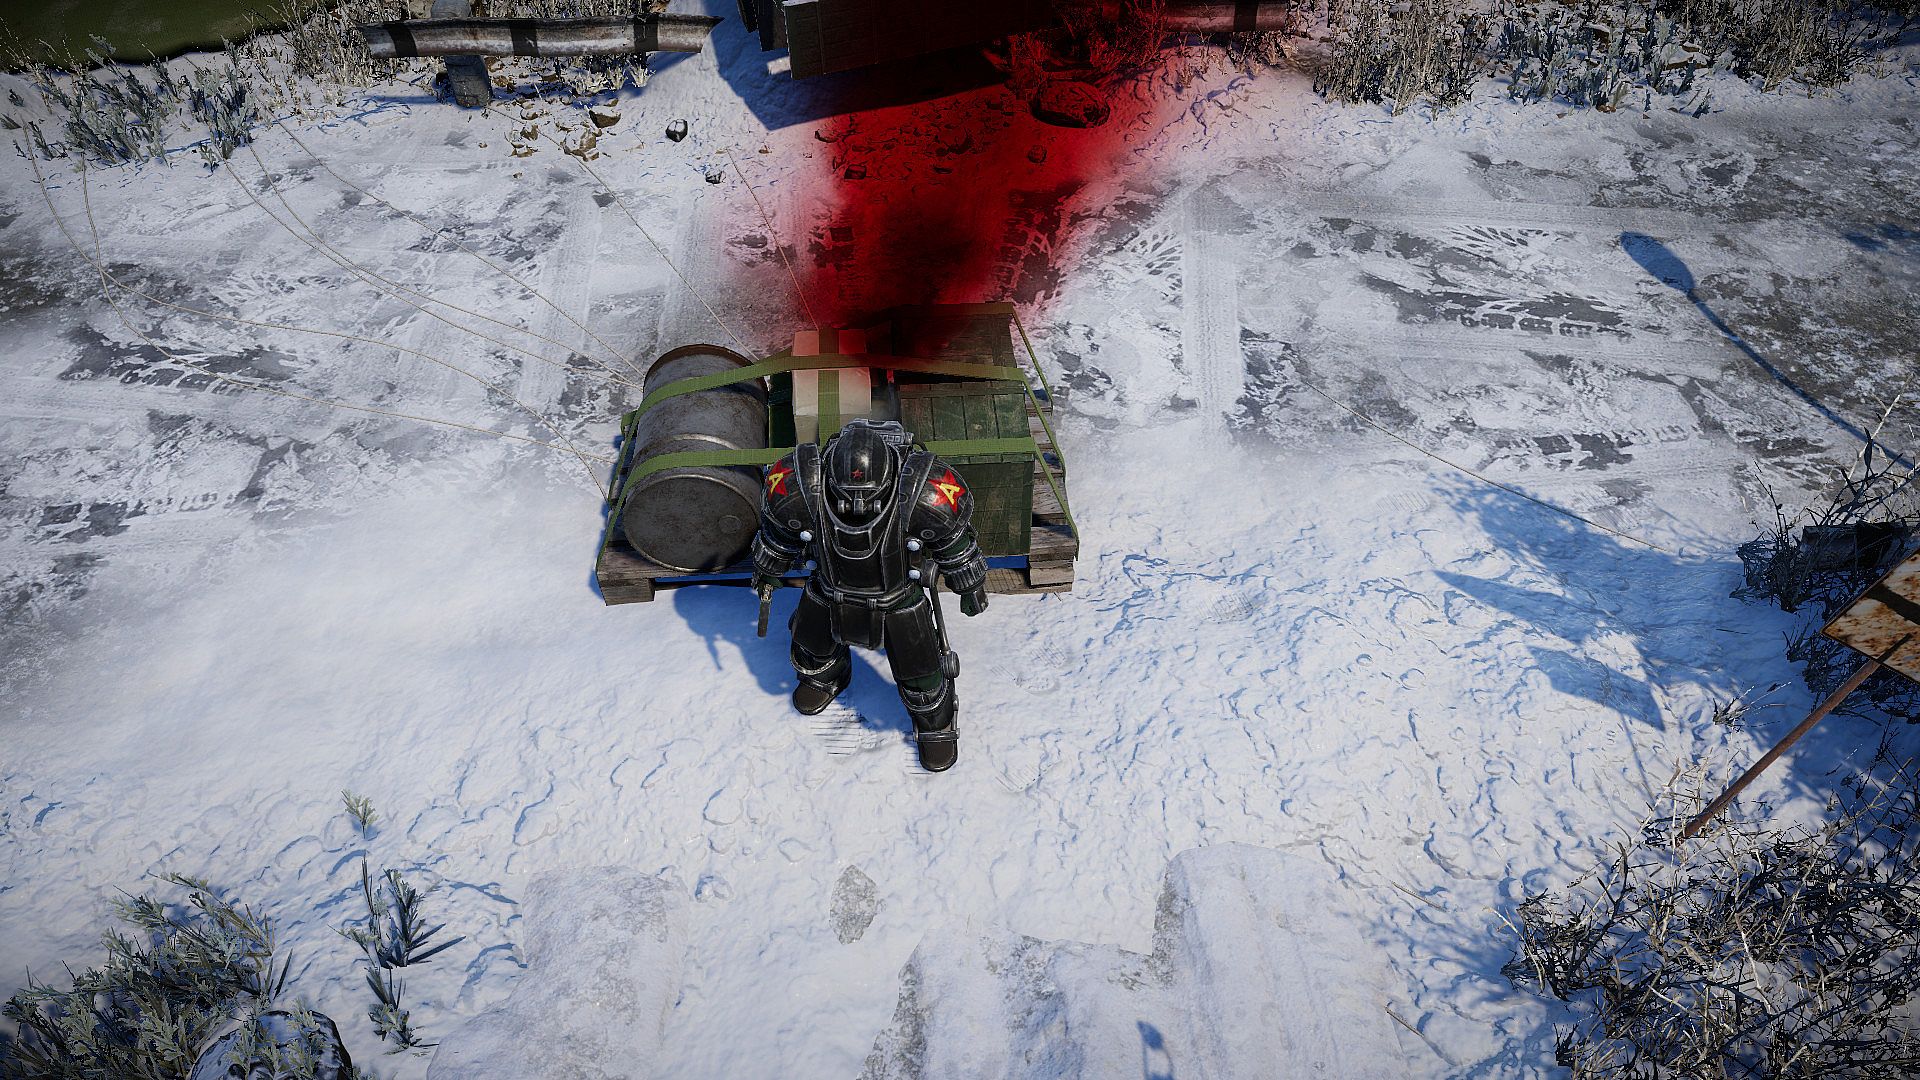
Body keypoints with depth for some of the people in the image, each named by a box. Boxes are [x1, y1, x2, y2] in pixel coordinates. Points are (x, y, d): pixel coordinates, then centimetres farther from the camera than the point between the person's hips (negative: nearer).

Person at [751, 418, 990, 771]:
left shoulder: (924, 495, -38)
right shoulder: (797, 489, -33)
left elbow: (955, 537, -15)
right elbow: (778, 530, -8)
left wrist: (971, 586, 1)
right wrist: (767, 571, 11)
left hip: (900, 600, -2)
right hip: (830, 590, 2)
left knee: (919, 675, 10)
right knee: (810, 649, 27)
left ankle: (936, 724, 45)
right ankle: (825, 676, 65)